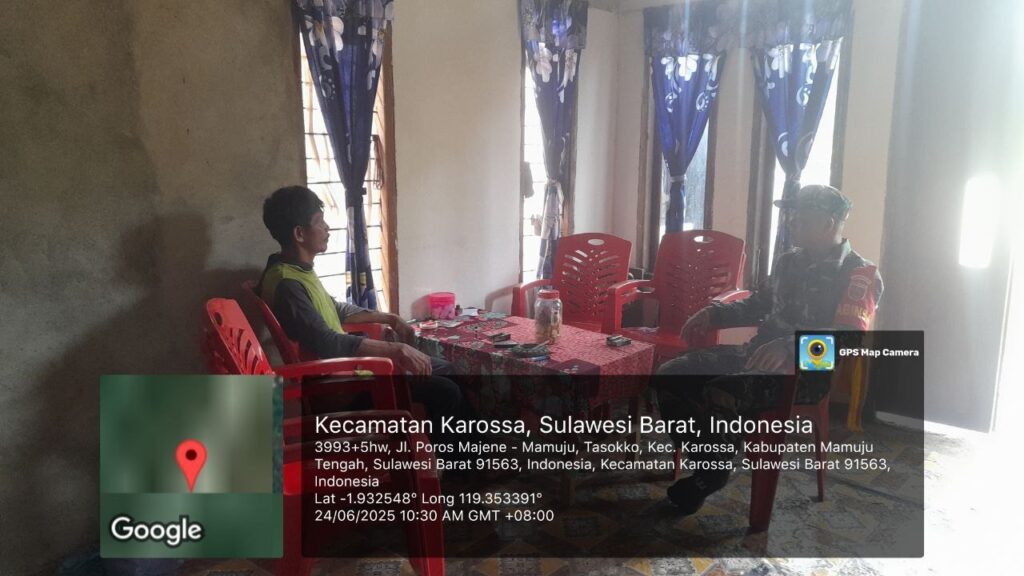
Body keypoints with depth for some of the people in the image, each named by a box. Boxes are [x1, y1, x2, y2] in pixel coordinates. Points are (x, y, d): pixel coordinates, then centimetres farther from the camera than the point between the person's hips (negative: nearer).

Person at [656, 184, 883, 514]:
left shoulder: (859, 274, -7)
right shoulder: (789, 262, 16)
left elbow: (850, 335, -22)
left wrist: (790, 345, -40)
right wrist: (713, 314, 13)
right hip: (758, 354, 8)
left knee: (720, 395, -33)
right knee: (670, 376, -9)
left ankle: (712, 474, -4)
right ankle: (707, 464, 6)